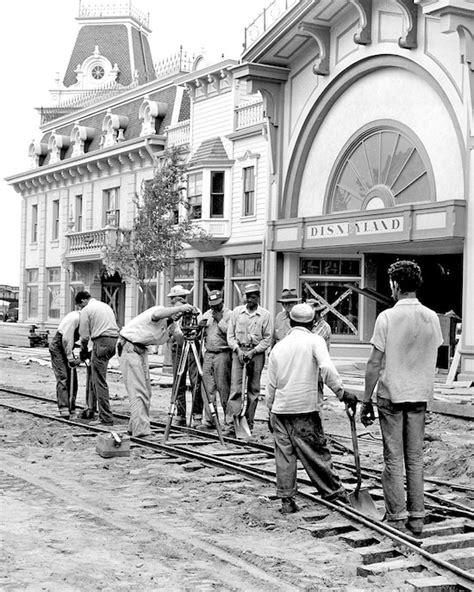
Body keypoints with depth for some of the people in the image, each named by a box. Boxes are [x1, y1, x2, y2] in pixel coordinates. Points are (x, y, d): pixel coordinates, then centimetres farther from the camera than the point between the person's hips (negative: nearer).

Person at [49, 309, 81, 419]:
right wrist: (71, 359, -21)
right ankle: (64, 409, -18)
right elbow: (66, 339, -26)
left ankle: (71, 409, 11)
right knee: (63, 377, -15)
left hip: (67, 347, 8)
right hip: (58, 347, -8)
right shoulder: (74, 318, -27)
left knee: (73, 378, 5)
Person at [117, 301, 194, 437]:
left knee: (146, 391, 10)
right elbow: (156, 315, -42)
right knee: (138, 391, -14)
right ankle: (140, 431, -16)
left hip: (141, 349, 10)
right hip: (128, 348, -10)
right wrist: (179, 308, -39)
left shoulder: (168, 324, 10)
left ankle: (134, 428, 19)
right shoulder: (159, 310, -19)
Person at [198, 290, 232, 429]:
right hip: (208, 354, 6)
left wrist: (220, 320, -13)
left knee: (223, 387, -6)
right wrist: (200, 325, 1)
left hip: (222, 354, -5)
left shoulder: (229, 315, -1)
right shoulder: (207, 314, 17)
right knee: (207, 387, 3)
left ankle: (228, 418, 3)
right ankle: (208, 419, 7)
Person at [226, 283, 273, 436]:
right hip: (238, 350, 0)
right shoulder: (237, 311, 6)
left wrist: (253, 351, -11)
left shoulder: (265, 315, 1)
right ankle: (232, 422, -10)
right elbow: (230, 334, 8)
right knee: (235, 387, -8)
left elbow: (267, 339, 0)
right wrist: (238, 349, -7)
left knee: (253, 389, 4)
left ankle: (249, 422, 12)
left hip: (256, 353, 0)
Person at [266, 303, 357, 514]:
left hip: (280, 408, 4)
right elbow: (327, 368, -20)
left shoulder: (279, 346, 10)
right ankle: (333, 491, 14)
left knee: (284, 455, 7)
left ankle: (286, 500, 9)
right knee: (316, 452, 5)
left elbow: (271, 384, 13)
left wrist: (270, 410, 22)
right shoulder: (314, 341, -2)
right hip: (305, 408, -4)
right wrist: (342, 393, -17)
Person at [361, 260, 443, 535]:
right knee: (416, 458, 12)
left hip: (391, 394, -4)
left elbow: (375, 363, -11)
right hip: (420, 396, 4)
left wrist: (366, 400, -4)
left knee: (394, 459, 4)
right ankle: (417, 518, 16)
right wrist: (425, 390, 16)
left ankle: (397, 518, 7)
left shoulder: (387, 317, -12)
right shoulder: (432, 317, 1)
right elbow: (433, 362, 6)